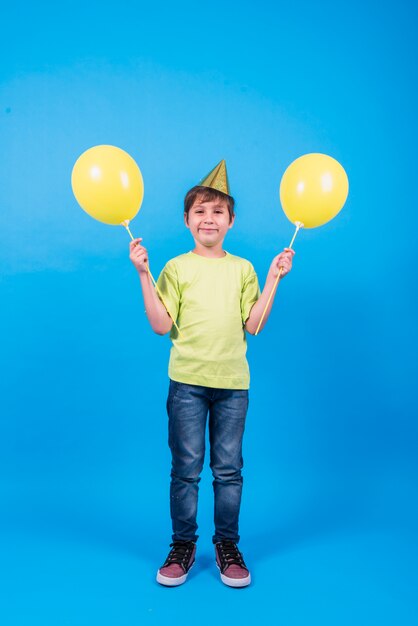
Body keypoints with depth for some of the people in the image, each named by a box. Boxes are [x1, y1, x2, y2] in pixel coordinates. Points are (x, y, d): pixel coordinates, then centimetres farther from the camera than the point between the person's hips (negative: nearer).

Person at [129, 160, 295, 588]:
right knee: (186, 468, 5)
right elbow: (161, 325, -6)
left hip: (232, 383, 2)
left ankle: (227, 546, 24)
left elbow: (254, 324, 1)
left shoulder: (243, 269, 10)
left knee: (229, 469, 8)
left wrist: (273, 278, -1)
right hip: (187, 381, -1)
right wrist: (144, 275, -10)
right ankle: (182, 546, 22)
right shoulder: (176, 268, 4)